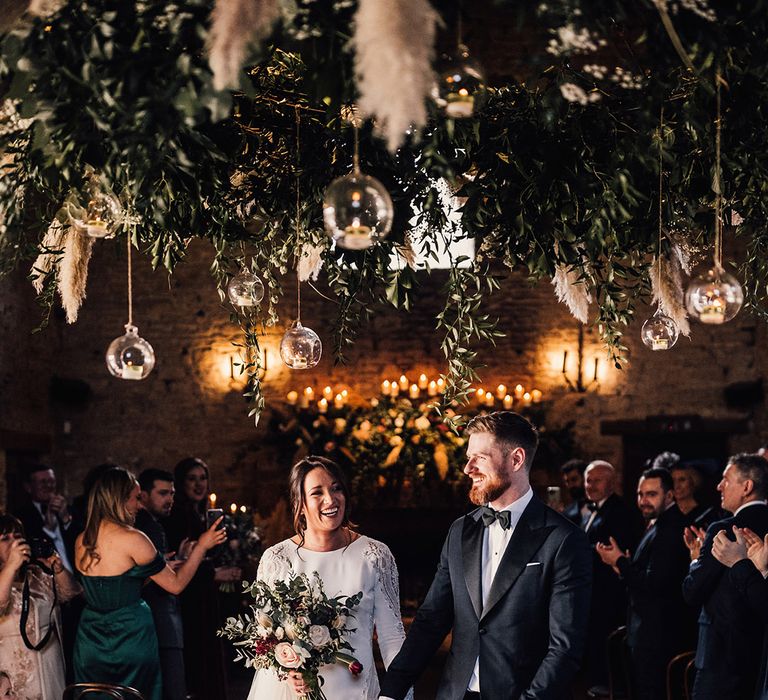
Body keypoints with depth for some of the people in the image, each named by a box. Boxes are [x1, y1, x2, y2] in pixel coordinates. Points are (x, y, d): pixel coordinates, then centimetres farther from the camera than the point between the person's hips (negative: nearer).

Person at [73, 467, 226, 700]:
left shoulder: (81, 541, 4)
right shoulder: (132, 539, -15)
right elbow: (176, 584, -8)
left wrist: (158, 564, 19)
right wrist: (201, 546, 2)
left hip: (90, 639, 6)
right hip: (130, 635, -6)